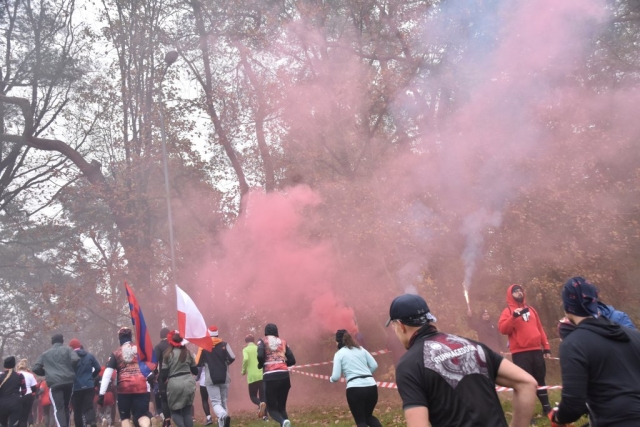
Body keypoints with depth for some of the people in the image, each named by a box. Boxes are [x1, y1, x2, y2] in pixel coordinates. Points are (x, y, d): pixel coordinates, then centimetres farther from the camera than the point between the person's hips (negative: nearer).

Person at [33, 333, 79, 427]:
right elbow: (75, 360, -7)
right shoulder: (67, 349, 11)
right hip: (69, 381, 1)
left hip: (54, 384, -1)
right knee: (65, 407, 18)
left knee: (58, 409, -9)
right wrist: (71, 370, 11)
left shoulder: (45, 354, 16)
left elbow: (36, 369, 12)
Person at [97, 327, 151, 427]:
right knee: (142, 415, 3)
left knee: (125, 417, 17)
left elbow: (107, 373, -1)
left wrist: (101, 393, -1)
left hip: (124, 387, 0)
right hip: (141, 386, 0)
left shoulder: (116, 353, 8)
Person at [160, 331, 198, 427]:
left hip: (174, 384, -3)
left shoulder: (168, 354, -2)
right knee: (187, 411, 14)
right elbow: (195, 371, 15)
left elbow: (164, 373, -2)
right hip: (188, 383, 3)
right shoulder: (188, 353, 7)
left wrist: (163, 380, 20)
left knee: (175, 411, 12)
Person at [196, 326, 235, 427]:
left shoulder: (203, 346, -1)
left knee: (216, 402, -4)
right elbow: (232, 358, -10)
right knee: (223, 401, 16)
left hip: (211, 380, -2)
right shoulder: (224, 344, 1)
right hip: (224, 378, 2)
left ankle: (223, 416, -33)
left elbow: (198, 363, -3)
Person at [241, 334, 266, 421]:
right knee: (263, 395, 12)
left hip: (252, 376, -3)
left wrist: (243, 370, 0)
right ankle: (265, 415, 0)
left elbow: (246, 359, -15)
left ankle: (260, 404, -21)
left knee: (253, 396, 11)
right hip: (263, 375, 3)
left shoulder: (245, 349, 4)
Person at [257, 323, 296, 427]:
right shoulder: (283, 342, 16)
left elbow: (260, 356, -11)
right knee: (282, 406, 16)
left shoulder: (262, 341, 8)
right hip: (284, 376, 3)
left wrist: (260, 365, 9)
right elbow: (292, 360, 10)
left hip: (270, 377, -3)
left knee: (271, 407, 6)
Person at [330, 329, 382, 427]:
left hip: (355, 389, -5)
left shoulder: (339, 354, 4)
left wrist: (331, 379, 20)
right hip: (371, 387, 5)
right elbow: (374, 365, 10)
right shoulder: (361, 349, 16)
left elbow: (336, 377, -2)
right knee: (368, 416, 24)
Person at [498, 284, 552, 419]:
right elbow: (503, 329, -14)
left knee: (540, 379, 15)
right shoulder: (508, 311, -1)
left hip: (536, 350, 5)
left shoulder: (531, 309, 17)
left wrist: (546, 346, 12)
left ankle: (546, 407, 28)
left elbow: (539, 328, 18)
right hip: (520, 353, -5)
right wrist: (514, 316, -25)